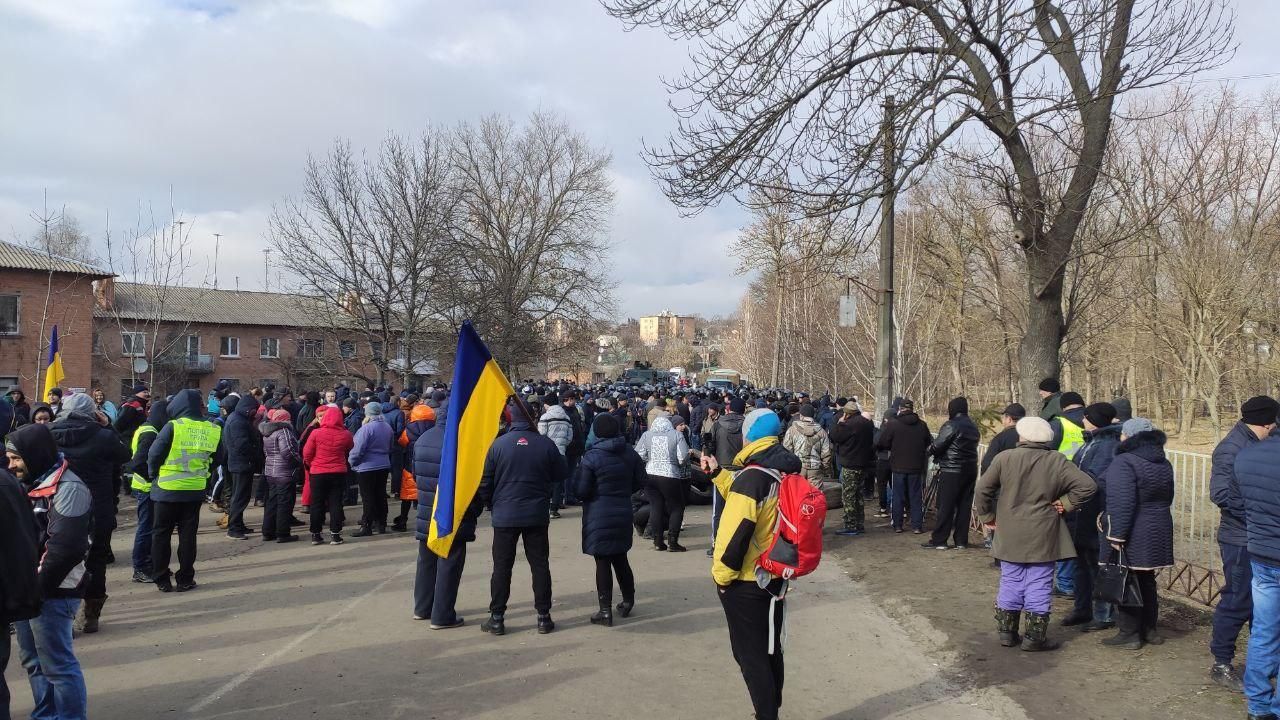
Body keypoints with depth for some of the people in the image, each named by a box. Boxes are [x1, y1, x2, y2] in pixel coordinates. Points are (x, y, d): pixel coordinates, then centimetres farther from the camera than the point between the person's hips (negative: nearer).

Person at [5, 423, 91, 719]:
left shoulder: (68, 489, -15)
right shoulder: (27, 484, 15)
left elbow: (65, 548, -22)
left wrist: (36, 588, -17)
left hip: (50, 593, -9)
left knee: (57, 664, -4)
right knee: (33, 661, 18)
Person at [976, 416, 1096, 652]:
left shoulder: (1005, 458, -5)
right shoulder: (1058, 462, -5)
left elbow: (983, 488, -3)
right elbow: (1087, 486, -8)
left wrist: (987, 516, 8)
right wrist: (1065, 503, 0)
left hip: (1010, 535, 1)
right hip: (1043, 537, -1)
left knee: (1011, 583, 12)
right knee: (1039, 585, 6)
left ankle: (1007, 632, 18)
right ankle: (1035, 636, 9)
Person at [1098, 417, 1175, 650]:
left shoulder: (1124, 462, -18)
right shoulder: (1163, 464, 10)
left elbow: (1122, 503, -25)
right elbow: (1166, 499, 19)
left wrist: (1116, 535, -22)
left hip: (1131, 535, -8)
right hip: (1158, 532, 8)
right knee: (1146, 581, 18)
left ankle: (1129, 634, 7)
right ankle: (1148, 629, 26)